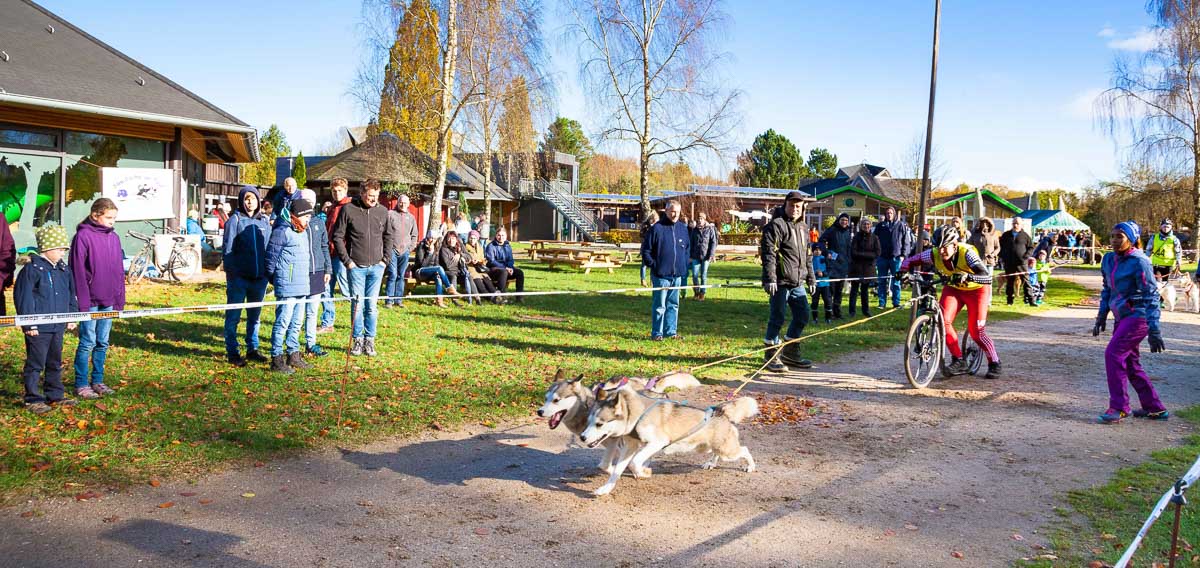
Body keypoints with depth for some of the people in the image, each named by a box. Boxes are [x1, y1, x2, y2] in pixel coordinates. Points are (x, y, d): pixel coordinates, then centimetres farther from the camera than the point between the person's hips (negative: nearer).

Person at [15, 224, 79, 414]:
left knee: (55, 362, 16)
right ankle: (33, 399, 8)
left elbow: (71, 295, 20)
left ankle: (55, 395, 26)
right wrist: (29, 323, -16)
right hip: (38, 327, -8)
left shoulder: (64, 269, 10)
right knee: (35, 363, 1)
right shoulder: (32, 269, -13)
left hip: (58, 326, 8)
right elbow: (23, 296, -15)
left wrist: (72, 316, 16)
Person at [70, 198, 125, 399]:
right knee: (87, 343, 0)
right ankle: (81, 385, 9)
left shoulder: (114, 238, 9)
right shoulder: (83, 236, -9)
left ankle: (97, 381, 22)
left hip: (109, 301, 6)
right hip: (90, 300, -6)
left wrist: (119, 299, 11)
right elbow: (77, 271, -11)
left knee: (103, 343, 12)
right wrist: (82, 301, -14)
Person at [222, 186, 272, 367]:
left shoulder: (264, 221, 10)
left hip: (259, 277, 5)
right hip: (239, 277, -4)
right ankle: (232, 352, 9)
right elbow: (228, 248, -5)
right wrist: (231, 272, -12)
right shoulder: (235, 220, -3)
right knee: (233, 316, 2)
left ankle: (252, 349, 24)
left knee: (255, 315, 14)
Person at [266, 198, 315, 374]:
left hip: (302, 287, 9)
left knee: (297, 322, 15)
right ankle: (276, 360, 1)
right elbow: (271, 256, -9)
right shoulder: (282, 232, -12)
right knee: (283, 322, -5)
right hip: (287, 287, -9)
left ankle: (293, 355, 25)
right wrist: (273, 278, 0)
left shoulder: (304, 232, 16)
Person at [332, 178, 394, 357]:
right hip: (356, 267, -2)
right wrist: (347, 260, -6)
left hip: (376, 267, 2)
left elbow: (388, 236, 14)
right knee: (358, 305, 2)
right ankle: (358, 340, 14)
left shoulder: (382, 211, 3)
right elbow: (338, 237, -2)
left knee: (371, 306, 7)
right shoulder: (348, 210, -6)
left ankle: (370, 340, 16)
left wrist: (385, 259, 6)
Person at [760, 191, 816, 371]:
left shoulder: (803, 228, 18)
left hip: (797, 282, 9)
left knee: (802, 316, 13)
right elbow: (768, 254, -15)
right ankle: (772, 355, 7)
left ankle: (790, 351, 27)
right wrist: (770, 279, -20)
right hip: (780, 281, -8)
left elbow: (807, 255, 26)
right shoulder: (776, 225, -9)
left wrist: (811, 277, 24)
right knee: (777, 318, -4)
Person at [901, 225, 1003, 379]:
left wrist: (967, 276, -63)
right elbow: (910, 260, -13)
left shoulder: (967, 253, -34)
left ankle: (994, 363, 12)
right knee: (943, 321, -16)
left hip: (976, 289, -4)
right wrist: (903, 272, -34)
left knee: (976, 330, -10)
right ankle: (959, 360, 0)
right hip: (953, 288, 4)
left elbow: (987, 276, -44)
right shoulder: (934, 254, -22)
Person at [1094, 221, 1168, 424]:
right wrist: (1102, 316, 17)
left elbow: (1151, 296, -17)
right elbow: (1107, 290, 20)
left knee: (1113, 354, -16)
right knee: (1130, 363, 11)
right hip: (1121, 317, 9)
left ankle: (1118, 407, -8)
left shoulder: (1139, 262, -15)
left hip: (1138, 316, -8)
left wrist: (1154, 329, -21)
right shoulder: (1109, 259, 8)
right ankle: (1155, 408, 23)